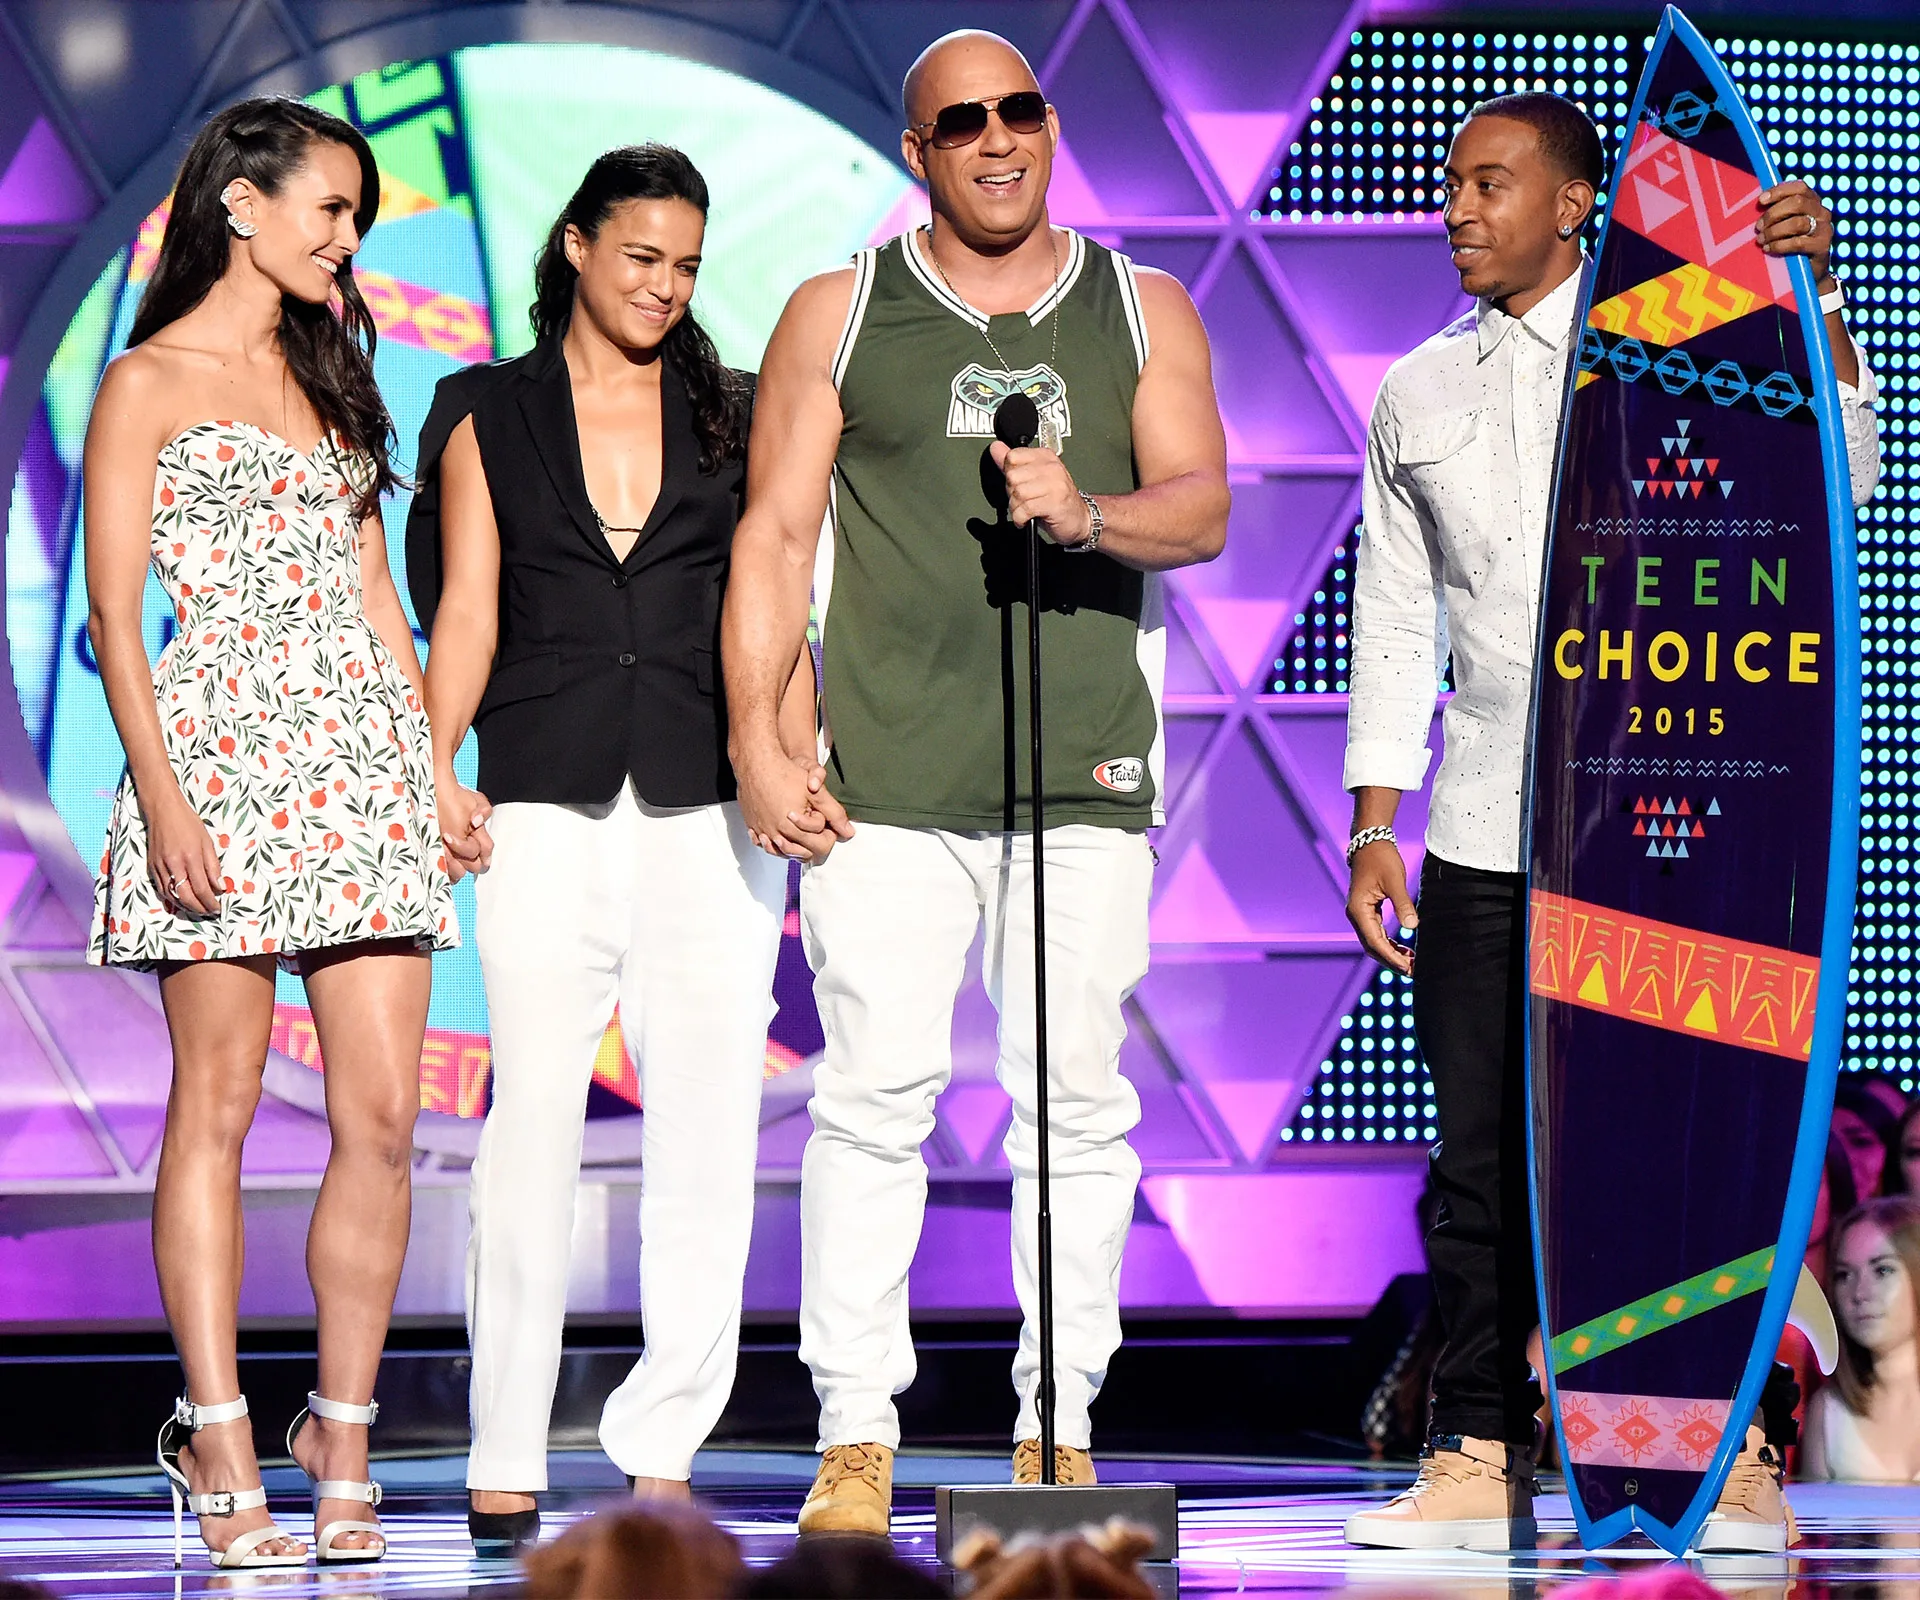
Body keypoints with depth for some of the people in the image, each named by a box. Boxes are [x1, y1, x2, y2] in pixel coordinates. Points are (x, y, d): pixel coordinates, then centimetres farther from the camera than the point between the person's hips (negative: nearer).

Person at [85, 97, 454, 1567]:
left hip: (362, 751, 6)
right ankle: (221, 1449, 0)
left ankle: (343, 1436, 5)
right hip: (220, 745, -6)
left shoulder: (329, 374, 20)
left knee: (384, 1114, -3)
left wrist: (435, 759, 13)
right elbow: (114, 611, -4)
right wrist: (160, 792, -15)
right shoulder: (149, 383, 2)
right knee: (218, 1107, -3)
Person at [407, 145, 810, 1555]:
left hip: (709, 805, 1)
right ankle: (507, 1462, -1)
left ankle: (664, 1449, 3)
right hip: (547, 803, -1)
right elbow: (466, 608, 7)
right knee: (535, 1120, -6)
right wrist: (436, 767, -6)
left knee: (710, 1127, -4)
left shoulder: (734, 415, 14)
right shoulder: (489, 414, 12)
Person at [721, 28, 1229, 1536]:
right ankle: (857, 1436, -3)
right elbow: (773, 535, 7)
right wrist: (757, 742, -2)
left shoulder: (1145, 312, 14)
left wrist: (1084, 510, -19)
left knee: (1078, 1098, 0)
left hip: (1088, 774, 1)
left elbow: (1203, 509, 3)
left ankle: (1058, 1429, 6)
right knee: (874, 1097, -7)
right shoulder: (840, 313, 11)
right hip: (886, 779, -1)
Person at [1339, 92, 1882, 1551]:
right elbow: (1396, 621, 16)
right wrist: (1374, 825, 10)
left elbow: (1837, 489, -8)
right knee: (1483, 1156, 1)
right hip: (1485, 840, 3)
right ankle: (1479, 1459, 5)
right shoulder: (1419, 393, 14)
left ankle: (1729, 1458, 6)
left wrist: (1813, 296, -19)